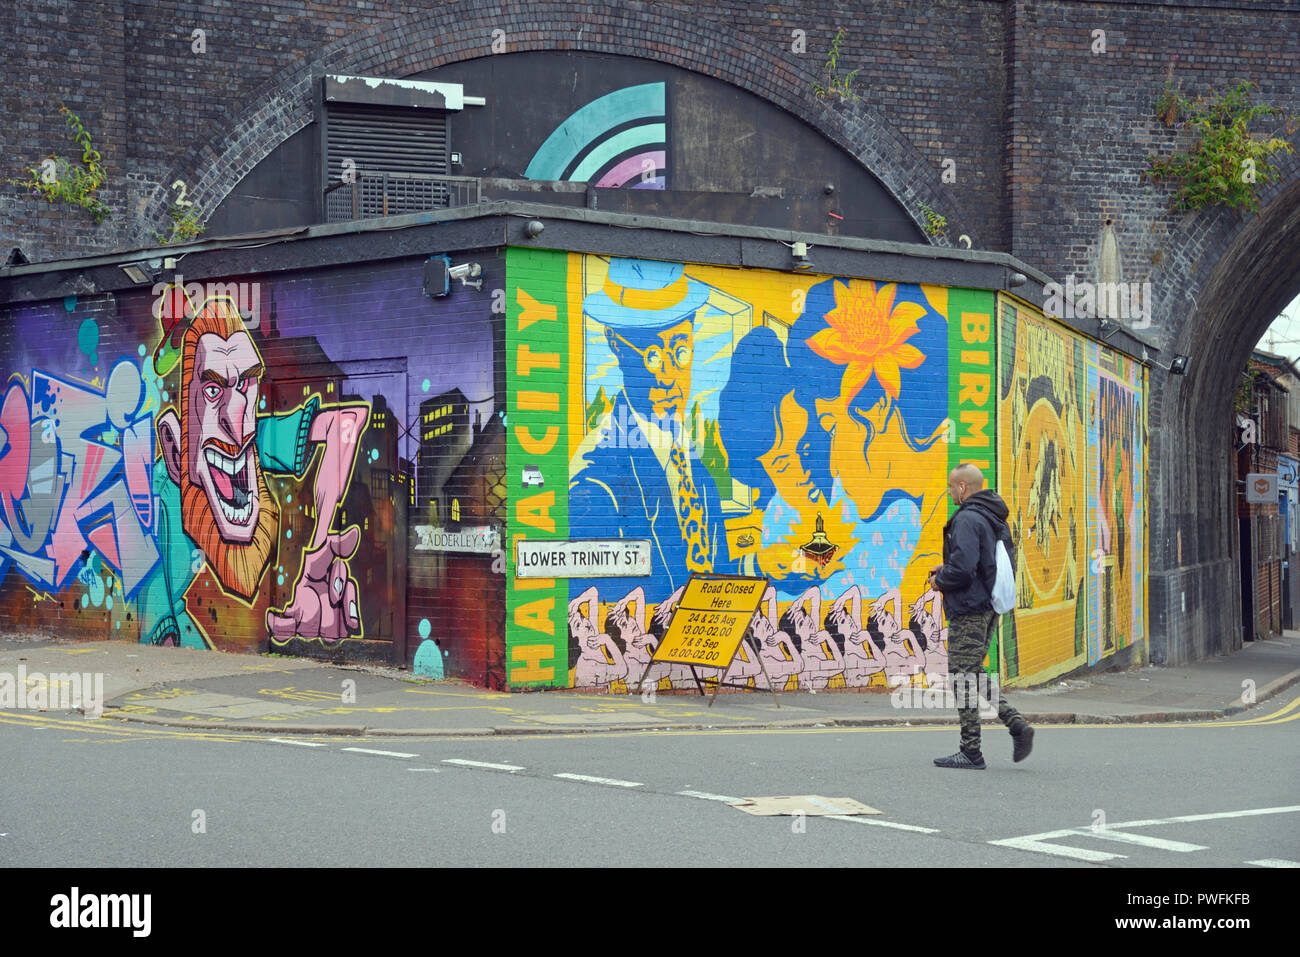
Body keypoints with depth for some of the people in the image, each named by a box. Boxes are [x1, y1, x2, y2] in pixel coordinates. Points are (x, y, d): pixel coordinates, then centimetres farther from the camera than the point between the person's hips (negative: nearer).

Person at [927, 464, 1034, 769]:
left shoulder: (968, 519, -18)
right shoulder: (996, 518, 14)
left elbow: (963, 568, -26)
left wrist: (940, 581, -7)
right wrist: (948, 567, 15)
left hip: (969, 609, -10)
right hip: (989, 605, 10)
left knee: (963, 679, -2)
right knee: (974, 674, 18)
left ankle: (971, 753, 3)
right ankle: (1016, 724, 6)